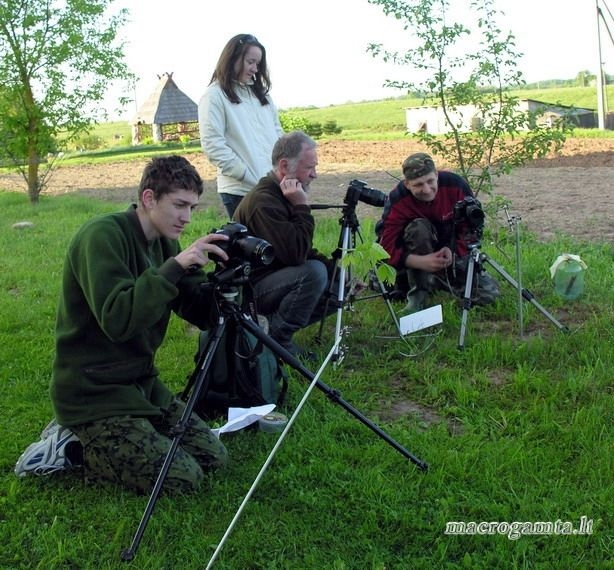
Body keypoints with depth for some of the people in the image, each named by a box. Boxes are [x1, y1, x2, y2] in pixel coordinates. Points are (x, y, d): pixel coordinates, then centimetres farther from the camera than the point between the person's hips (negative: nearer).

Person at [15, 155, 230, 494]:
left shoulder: (164, 243, 5)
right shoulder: (103, 236, -19)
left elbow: (204, 314, 3)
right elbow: (117, 319, -32)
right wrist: (175, 266, -32)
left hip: (140, 382, 9)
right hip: (92, 393, -8)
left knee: (214, 457, 4)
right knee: (182, 479, -14)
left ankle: (84, 441, 13)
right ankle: (70, 448, 3)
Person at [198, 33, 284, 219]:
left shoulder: (261, 93, 19)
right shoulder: (214, 96, -3)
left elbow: (277, 134, 21)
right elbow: (213, 146, -11)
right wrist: (249, 176, -15)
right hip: (241, 191, -6)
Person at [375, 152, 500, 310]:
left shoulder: (456, 185, -20)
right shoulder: (397, 200, -25)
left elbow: (473, 226, -11)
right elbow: (386, 246, -29)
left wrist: (453, 250, -28)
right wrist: (421, 262, -42)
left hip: (454, 251, 3)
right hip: (416, 257, -3)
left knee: (488, 294, -12)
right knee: (418, 227, -36)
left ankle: (440, 279, 15)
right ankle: (417, 295, -24)